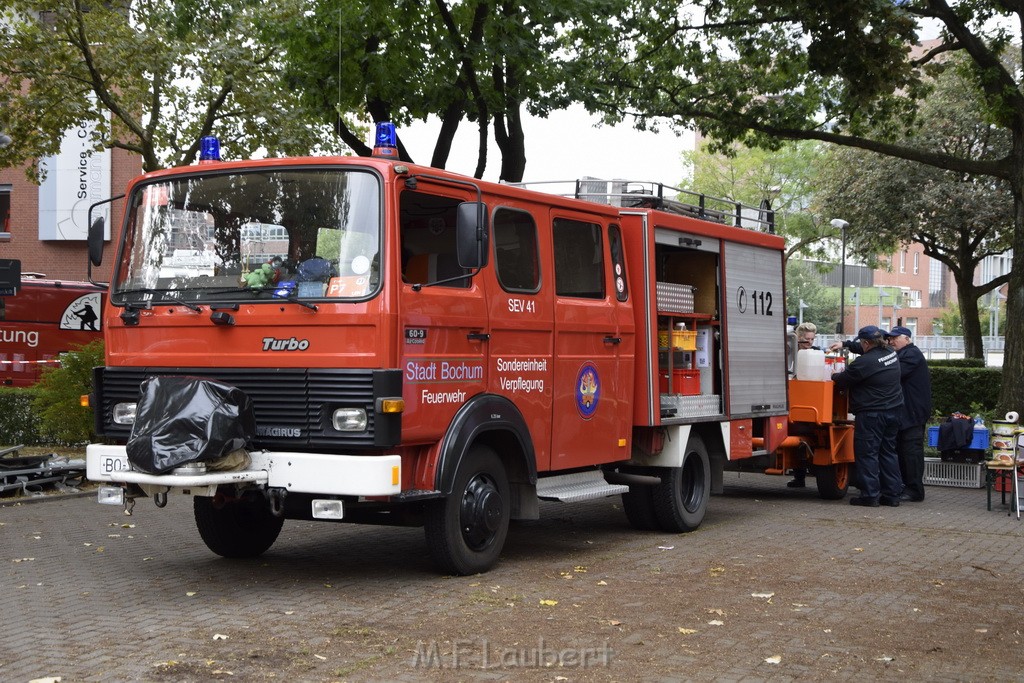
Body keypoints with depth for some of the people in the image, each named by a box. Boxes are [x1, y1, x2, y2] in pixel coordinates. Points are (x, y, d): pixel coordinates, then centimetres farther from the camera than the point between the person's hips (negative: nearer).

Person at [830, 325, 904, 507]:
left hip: (871, 414, -9)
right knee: (888, 452, 14)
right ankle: (892, 494, 15)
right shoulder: (891, 354, 8)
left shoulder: (864, 362, -19)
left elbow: (843, 380, -8)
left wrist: (834, 376, 14)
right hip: (893, 412, 9)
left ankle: (870, 495, -2)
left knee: (867, 453, -2)